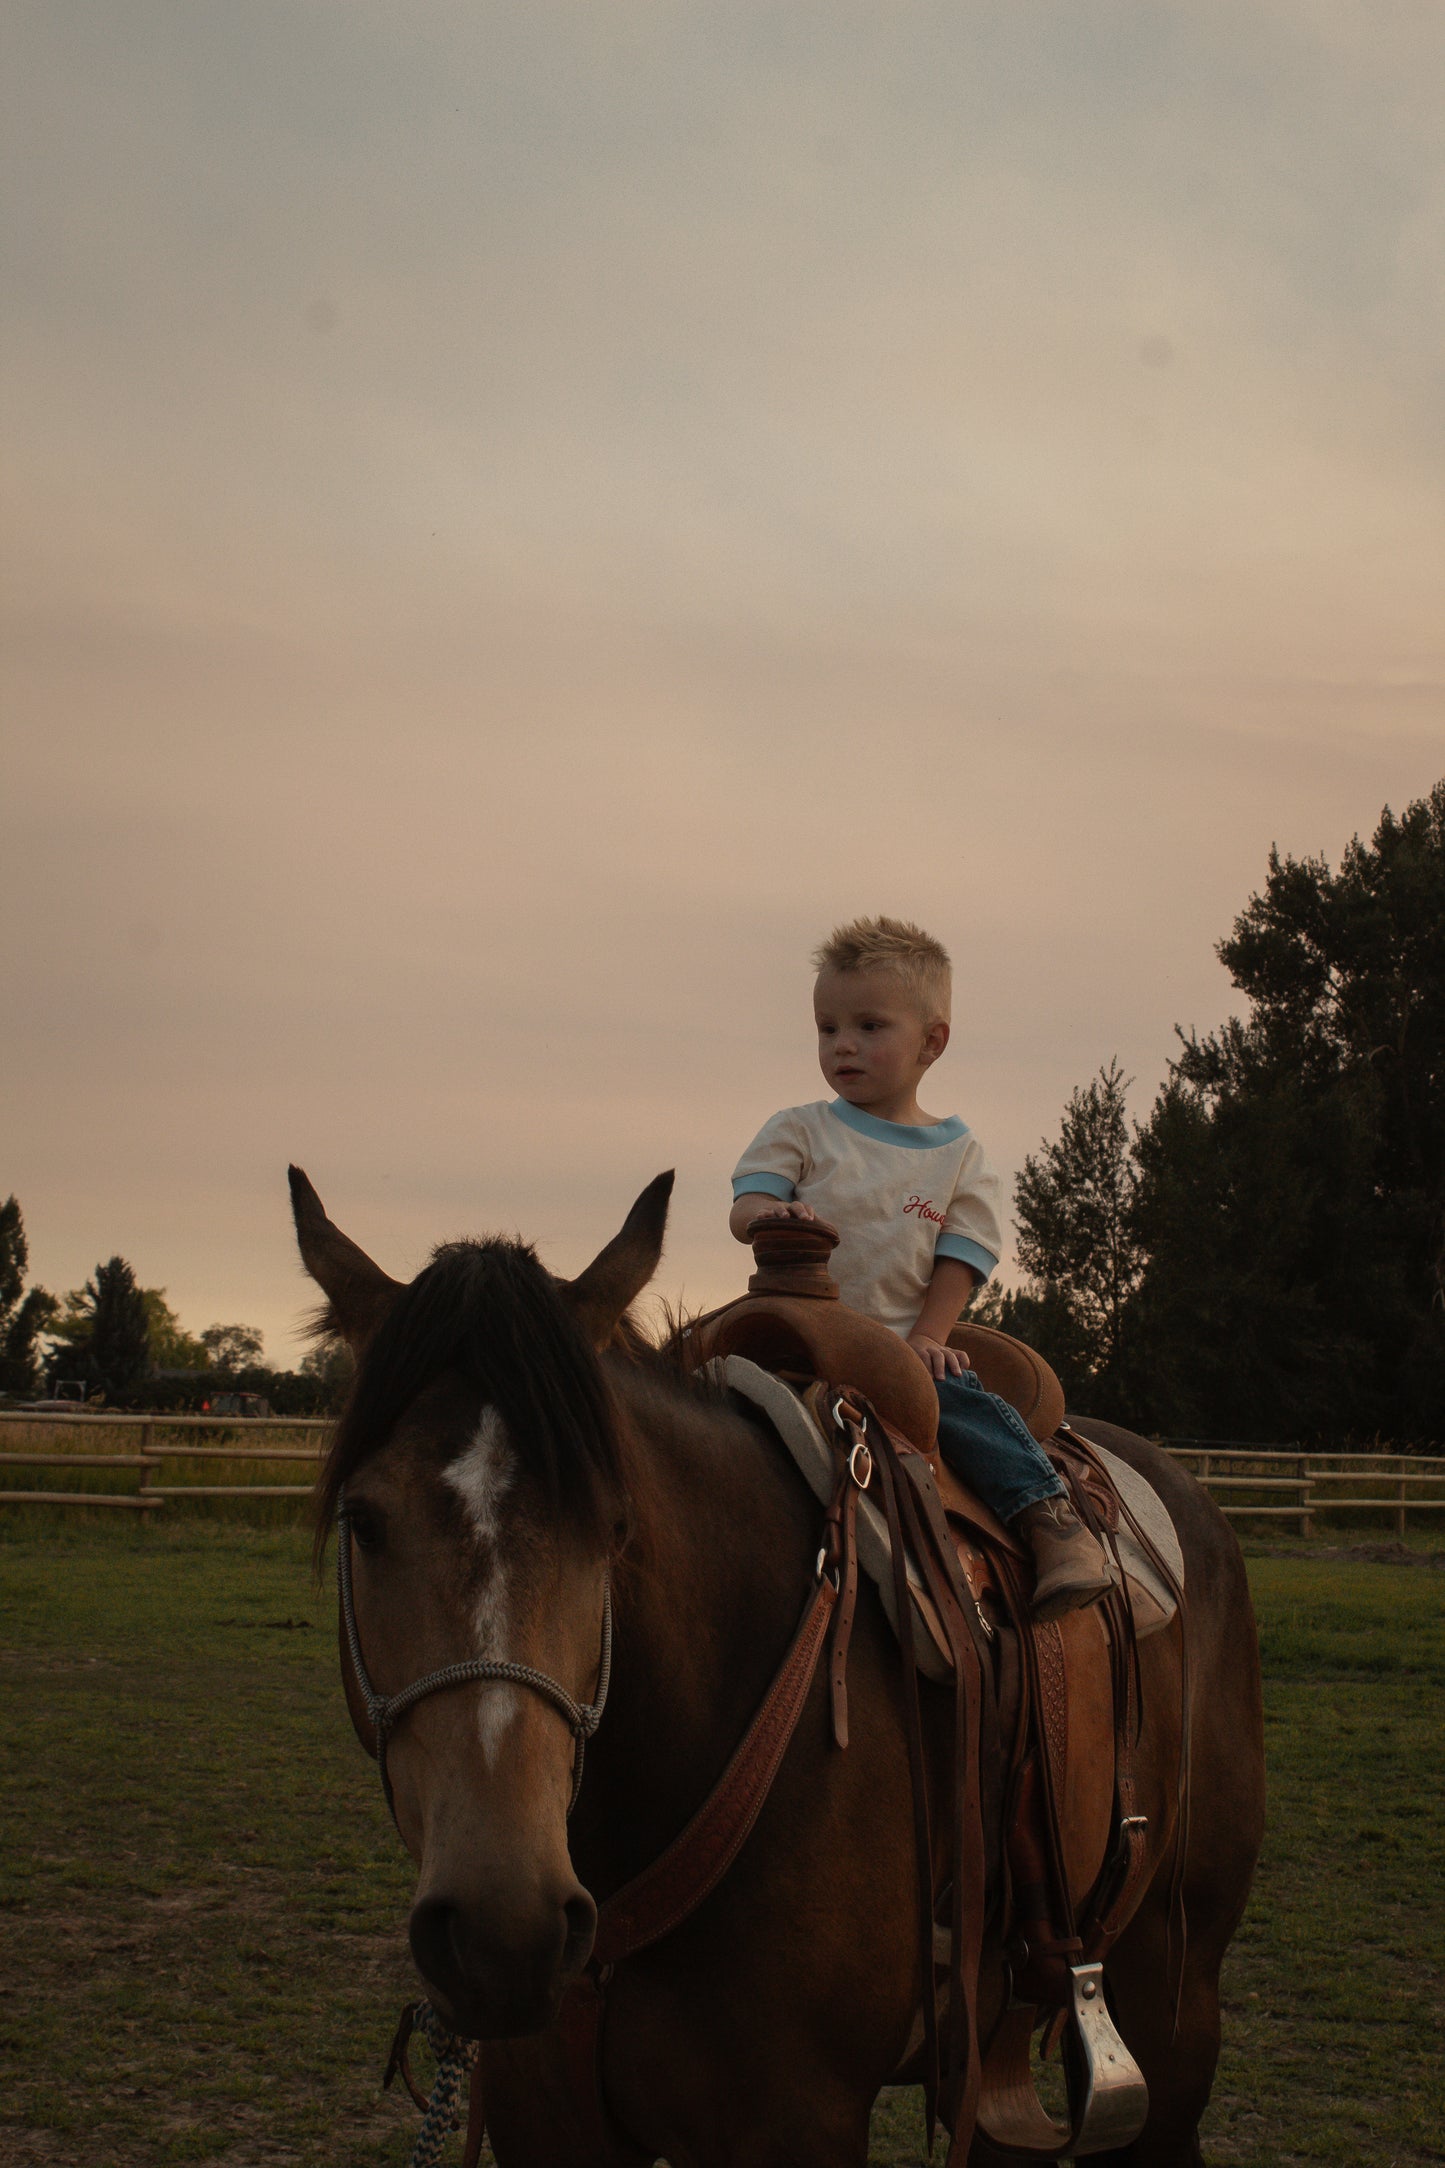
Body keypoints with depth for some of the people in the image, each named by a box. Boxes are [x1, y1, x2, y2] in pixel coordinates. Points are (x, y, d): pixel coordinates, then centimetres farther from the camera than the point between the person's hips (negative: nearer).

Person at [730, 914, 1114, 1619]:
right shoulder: (799, 1131, 11)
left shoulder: (958, 1155, 11)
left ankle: (1051, 1522, -26)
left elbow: (959, 1258, 5)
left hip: (906, 1342, -1)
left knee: (963, 1401, -28)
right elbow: (746, 1204, -1)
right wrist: (773, 1214, -26)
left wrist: (926, 1338, -11)